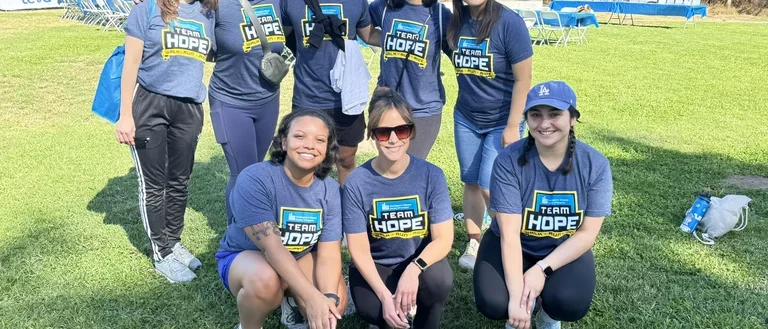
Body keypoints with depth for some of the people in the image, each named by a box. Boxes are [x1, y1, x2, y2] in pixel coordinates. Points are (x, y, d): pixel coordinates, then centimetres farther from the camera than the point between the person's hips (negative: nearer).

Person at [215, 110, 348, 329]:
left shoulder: (330, 191, -15)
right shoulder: (254, 179, -28)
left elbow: (328, 253, -16)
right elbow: (271, 246, -33)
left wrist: (329, 297, -35)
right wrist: (312, 297, -39)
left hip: (299, 258, 4)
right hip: (244, 256, -4)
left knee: (336, 302, -21)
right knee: (265, 280, -38)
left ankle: (294, 307, 13)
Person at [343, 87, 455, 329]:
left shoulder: (431, 175, -13)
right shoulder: (357, 182, -14)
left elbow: (443, 237, -14)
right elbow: (359, 249, -13)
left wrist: (413, 270, -33)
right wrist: (385, 295, -25)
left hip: (419, 262, 0)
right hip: (375, 266, 0)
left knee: (439, 280, -33)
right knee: (370, 308, -30)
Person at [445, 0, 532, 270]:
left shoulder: (509, 22, -18)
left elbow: (523, 79, -16)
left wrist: (513, 127, -16)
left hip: (502, 121, -4)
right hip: (465, 119, 5)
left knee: (489, 185, -7)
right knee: (471, 182, 11)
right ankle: (474, 243, 26)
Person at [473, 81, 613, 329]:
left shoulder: (595, 164, -15)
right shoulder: (509, 161, -21)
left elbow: (587, 233, -12)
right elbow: (510, 233, -24)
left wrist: (542, 269, -24)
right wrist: (516, 296, -30)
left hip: (565, 250, 1)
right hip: (513, 247, -1)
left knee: (572, 304, -27)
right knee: (492, 304, -24)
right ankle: (519, 309, 14)